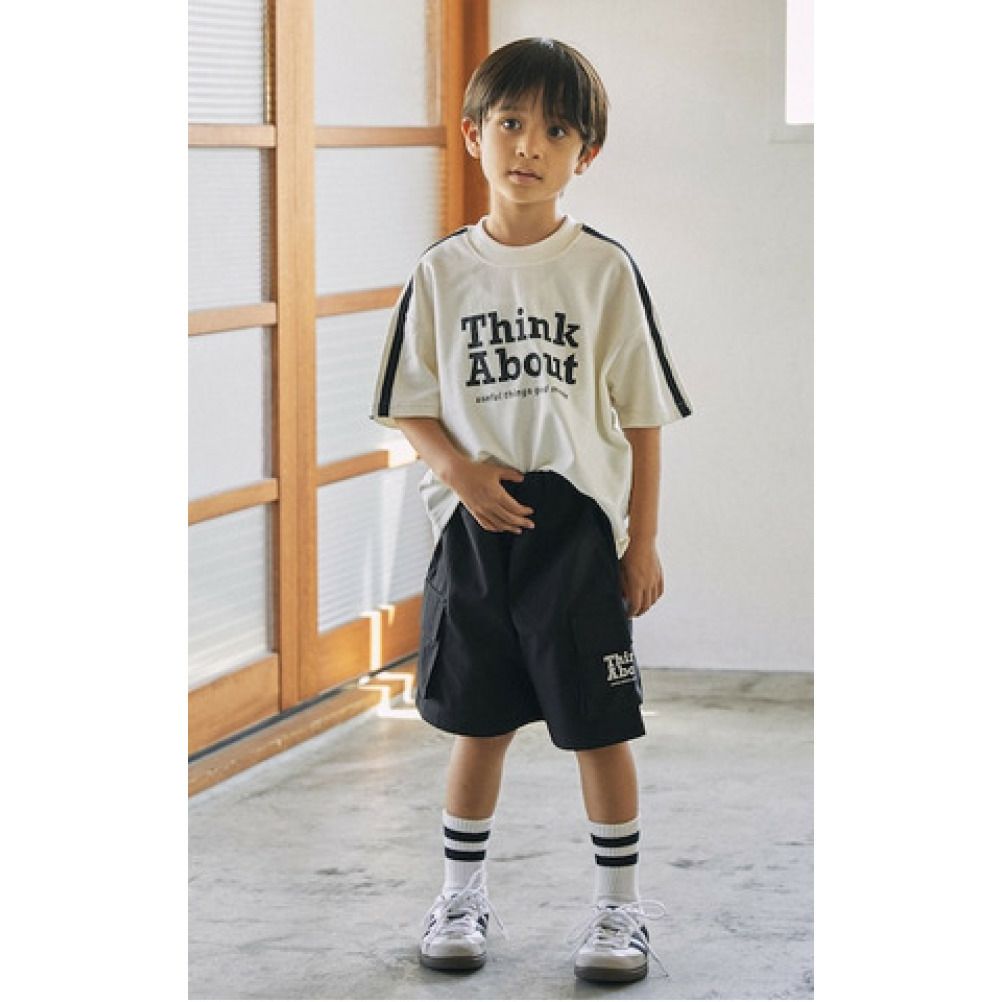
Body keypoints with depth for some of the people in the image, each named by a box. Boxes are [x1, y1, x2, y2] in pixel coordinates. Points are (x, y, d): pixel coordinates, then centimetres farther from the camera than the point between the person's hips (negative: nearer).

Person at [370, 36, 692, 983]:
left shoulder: (604, 269, -3)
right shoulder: (443, 270, 2)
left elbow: (641, 416, 0)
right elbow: (411, 406, 6)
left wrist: (642, 542, -2)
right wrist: (461, 470, -13)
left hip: (578, 524, -2)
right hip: (473, 525, 2)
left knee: (599, 725, 3)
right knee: (478, 721, 12)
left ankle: (619, 906, 18)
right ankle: (461, 896, 27)